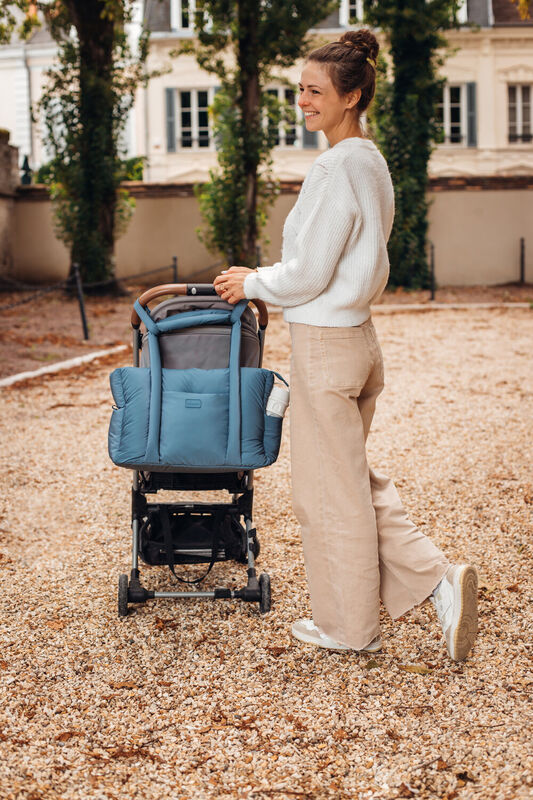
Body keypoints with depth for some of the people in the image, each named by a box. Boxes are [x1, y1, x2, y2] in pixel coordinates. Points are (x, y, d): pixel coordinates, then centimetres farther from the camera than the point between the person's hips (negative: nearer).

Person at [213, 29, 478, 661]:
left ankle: (349, 626, 18)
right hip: (357, 335, 10)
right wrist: (262, 281, 18)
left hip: (325, 345, -10)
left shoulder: (336, 169, -18)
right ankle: (438, 580, 13)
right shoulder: (372, 162, 12)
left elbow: (308, 274, -19)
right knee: (352, 479, 18)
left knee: (330, 488, 4)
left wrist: (251, 284, -1)